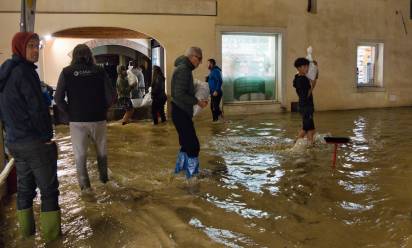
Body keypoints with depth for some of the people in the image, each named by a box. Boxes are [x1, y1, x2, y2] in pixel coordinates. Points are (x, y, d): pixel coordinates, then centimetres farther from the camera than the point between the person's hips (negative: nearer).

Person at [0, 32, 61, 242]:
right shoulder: (24, 70, -16)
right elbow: (37, 108, -19)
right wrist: (47, 136, -11)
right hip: (35, 141, -8)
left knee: (25, 186, 18)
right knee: (48, 188, 2)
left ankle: (26, 229, 28)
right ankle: (51, 232, 9)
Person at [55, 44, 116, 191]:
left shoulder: (67, 72, -5)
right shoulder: (99, 71, -4)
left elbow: (58, 98, -9)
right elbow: (111, 96, -8)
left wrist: (69, 111, 4)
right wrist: (102, 109, 7)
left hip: (76, 120, -1)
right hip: (98, 118, 1)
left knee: (80, 154, 10)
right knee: (101, 151, 20)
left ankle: (84, 185, 12)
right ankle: (104, 177, 34)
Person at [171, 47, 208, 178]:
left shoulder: (184, 68, 15)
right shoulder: (183, 69, -18)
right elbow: (179, 95, -25)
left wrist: (197, 100, 7)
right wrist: (197, 102, -17)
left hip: (182, 112, 11)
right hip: (181, 112, -11)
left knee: (186, 142, 20)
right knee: (193, 144, -5)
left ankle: (180, 167, 32)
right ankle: (192, 173, 5)